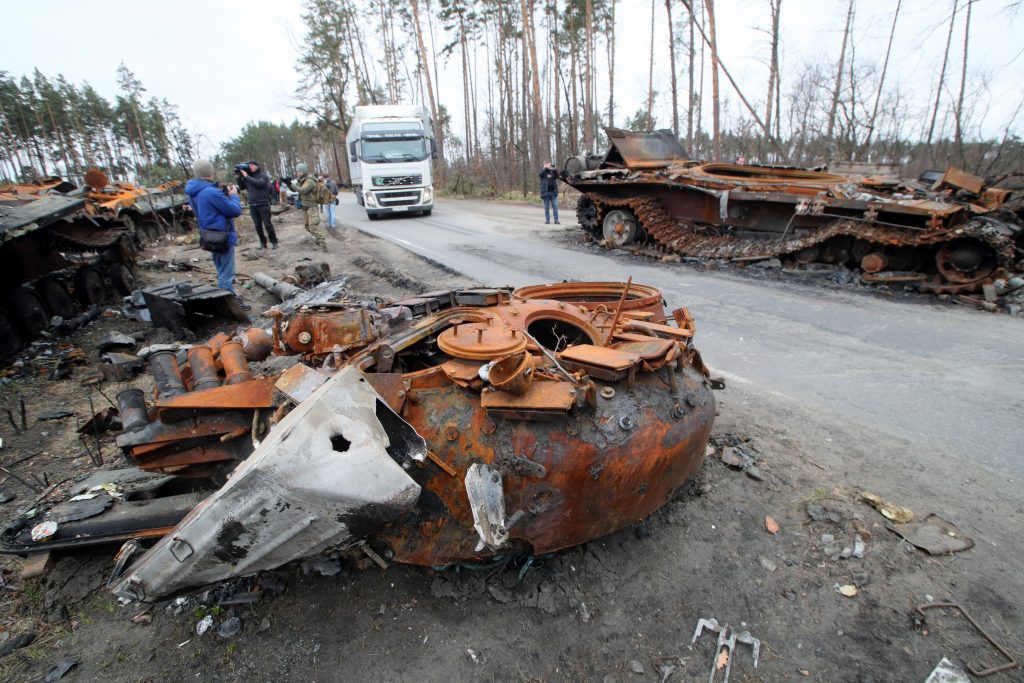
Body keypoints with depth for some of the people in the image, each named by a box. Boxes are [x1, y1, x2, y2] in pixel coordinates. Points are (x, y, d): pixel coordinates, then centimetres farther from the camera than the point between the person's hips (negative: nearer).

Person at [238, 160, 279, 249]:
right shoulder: (247, 176, 11)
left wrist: (246, 176, -16)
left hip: (263, 204, -4)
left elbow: (258, 183, -19)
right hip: (252, 205, 4)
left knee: (268, 224, -3)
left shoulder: (264, 176, -2)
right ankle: (263, 243, 14)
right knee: (258, 226, 5)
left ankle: (274, 242, 8)